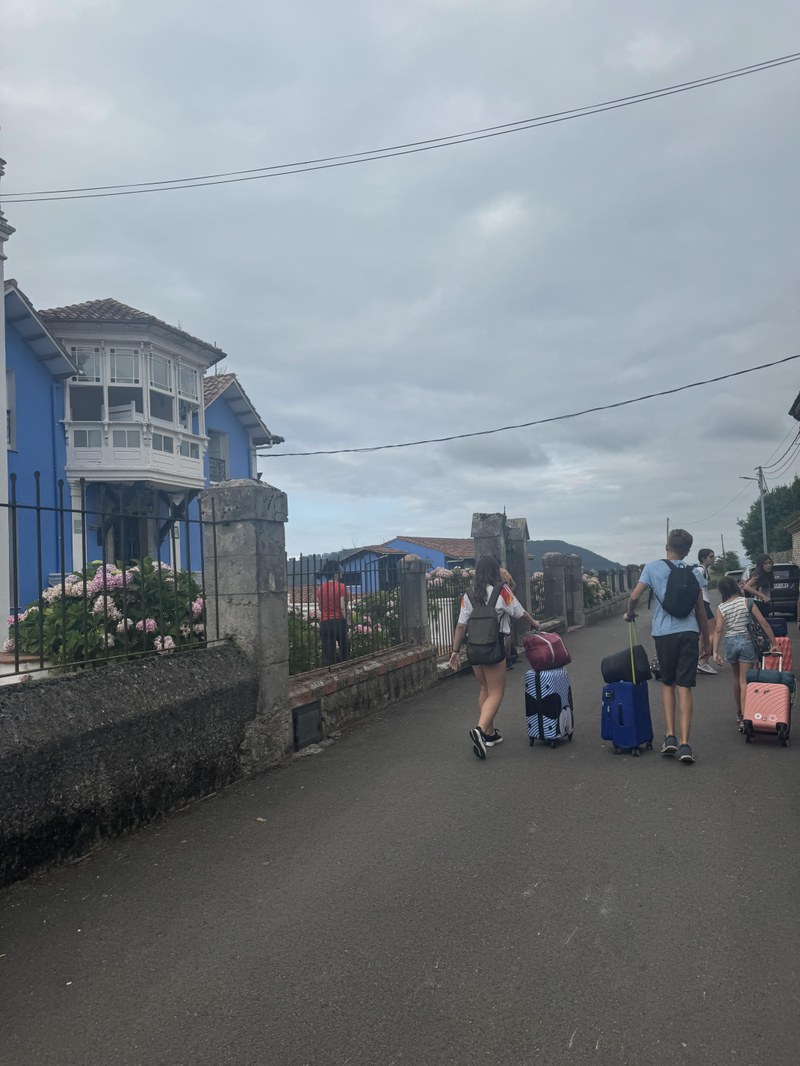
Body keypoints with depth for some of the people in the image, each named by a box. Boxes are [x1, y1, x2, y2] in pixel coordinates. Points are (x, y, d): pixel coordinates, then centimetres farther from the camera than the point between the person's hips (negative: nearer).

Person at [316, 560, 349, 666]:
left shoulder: (320, 588, 4)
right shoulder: (341, 587, -10)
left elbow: (320, 608, 9)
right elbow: (343, 608, -13)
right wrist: (347, 623, -9)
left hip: (324, 624, 3)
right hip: (339, 622, -3)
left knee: (327, 656, 3)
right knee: (344, 652, 14)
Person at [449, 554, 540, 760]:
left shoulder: (468, 595, 5)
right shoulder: (501, 591, -5)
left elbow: (461, 625, 4)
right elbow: (521, 613, 6)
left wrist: (455, 651, 12)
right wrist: (534, 623, 26)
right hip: (494, 645, -5)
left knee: (484, 689, 19)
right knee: (496, 693, 0)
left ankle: (490, 733, 24)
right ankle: (480, 729, -20)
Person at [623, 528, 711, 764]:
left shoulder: (653, 567, 4)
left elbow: (634, 596, -5)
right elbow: (700, 610, 11)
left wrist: (630, 614, 16)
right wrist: (705, 641, 20)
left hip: (664, 632, 0)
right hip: (689, 632, 1)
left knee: (667, 683, 16)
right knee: (684, 687, 0)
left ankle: (670, 736, 8)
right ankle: (684, 744, -6)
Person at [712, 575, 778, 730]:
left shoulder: (721, 608, 1)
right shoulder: (746, 602, -4)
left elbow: (718, 630, -8)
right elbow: (763, 623, -8)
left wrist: (715, 651, -9)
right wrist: (773, 643, -3)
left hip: (730, 642, 2)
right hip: (747, 641, -2)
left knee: (736, 678, 21)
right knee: (745, 681, -4)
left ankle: (739, 713, 34)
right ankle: (744, 718, -13)